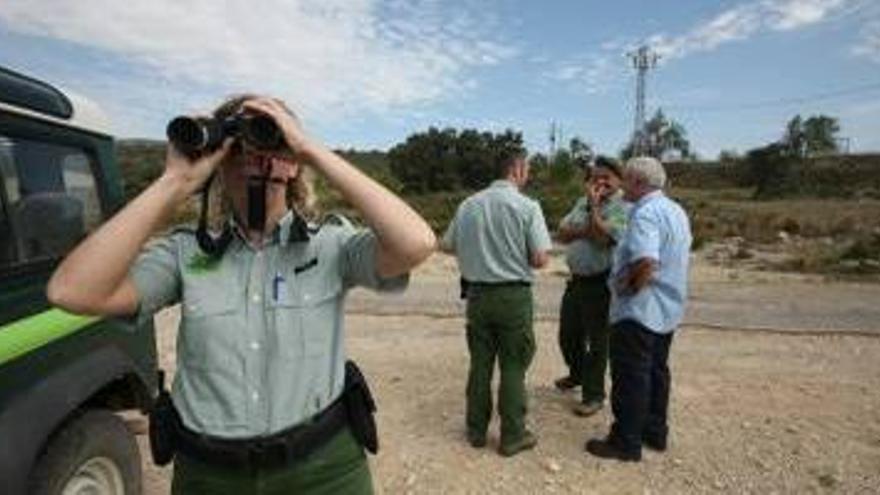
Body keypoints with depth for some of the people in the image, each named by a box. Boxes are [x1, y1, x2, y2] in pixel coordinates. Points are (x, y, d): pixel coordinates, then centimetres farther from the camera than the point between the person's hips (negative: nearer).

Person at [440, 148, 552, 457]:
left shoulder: (468, 205, 2)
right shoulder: (527, 207, -11)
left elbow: (446, 245, 10)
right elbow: (540, 259, -13)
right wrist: (519, 254, 8)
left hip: (477, 293, 4)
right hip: (514, 295, -4)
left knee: (480, 363, 16)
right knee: (513, 367, 9)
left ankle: (476, 430, 28)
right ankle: (513, 436, 21)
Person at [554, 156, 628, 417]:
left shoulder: (623, 208, -10)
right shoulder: (582, 202, 11)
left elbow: (602, 238, -23)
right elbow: (563, 234, 4)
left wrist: (594, 205, -16)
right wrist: (586, 230, -13)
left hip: (600, 284, -7)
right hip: (575, 279, 7)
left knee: (596, 342, 3)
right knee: (568, 335, 20)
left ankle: (593, 395, 18)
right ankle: (577, 374, 45)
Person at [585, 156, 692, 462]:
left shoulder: (645, 213, -21)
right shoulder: (677, 211, 12)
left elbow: (646, 262, -34)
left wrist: (628, 286, -17)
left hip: (639, 310, -10)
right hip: (668, 309, 10)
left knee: (631, 377, 1)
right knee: (656, 371, 19)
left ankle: (626, 442, 13)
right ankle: (655, 433, 32)